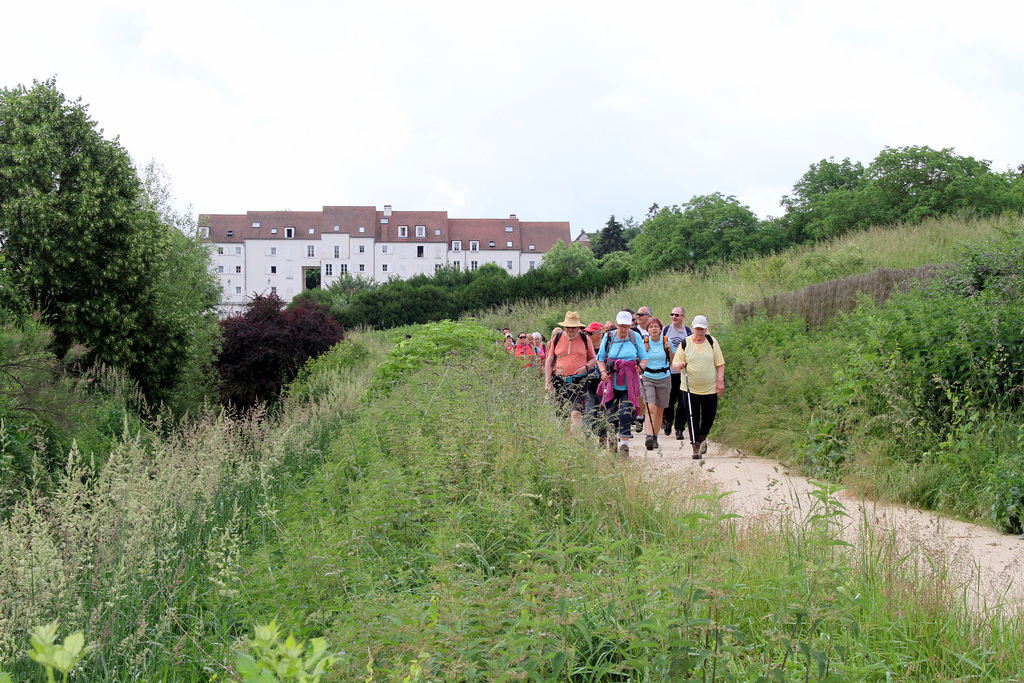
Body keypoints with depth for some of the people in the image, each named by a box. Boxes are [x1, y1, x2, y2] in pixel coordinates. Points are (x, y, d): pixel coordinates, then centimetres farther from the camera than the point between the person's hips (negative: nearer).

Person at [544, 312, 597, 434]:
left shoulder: (585, 339, 6)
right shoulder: (557, 338, 8)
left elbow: (594, 359, 15)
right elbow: (549, 360, 12)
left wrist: (585, 367, -7)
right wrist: (547, 381, 3)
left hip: (579, 381, -2)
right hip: (559, 381, 2)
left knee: (576, 412, -15)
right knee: (561, 414, 2)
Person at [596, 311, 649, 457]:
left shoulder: (636, 337, 4)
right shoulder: (608, 337, 3)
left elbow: (644, 357, 10)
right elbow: (600, 358, 10)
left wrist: (642, 365, -12)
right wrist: (603, 372, -8)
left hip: (629, 384, -1)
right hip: (611, 382, 1)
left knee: (625, 413, -13)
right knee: (612, 414, 1)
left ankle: (624, 444, -7)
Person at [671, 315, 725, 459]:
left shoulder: (712, 342, 4)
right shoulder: (685, 343, 3)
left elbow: (720, 364, 7)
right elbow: (675, 363, 6)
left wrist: (720, 380, -4)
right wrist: (679, 365, -17)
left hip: (710, 388, 1)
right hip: (690, 388, -1)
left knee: (709, 417, 3)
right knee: (693, 419, -4)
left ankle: (702, 437, 33)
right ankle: (696, 447, 6)